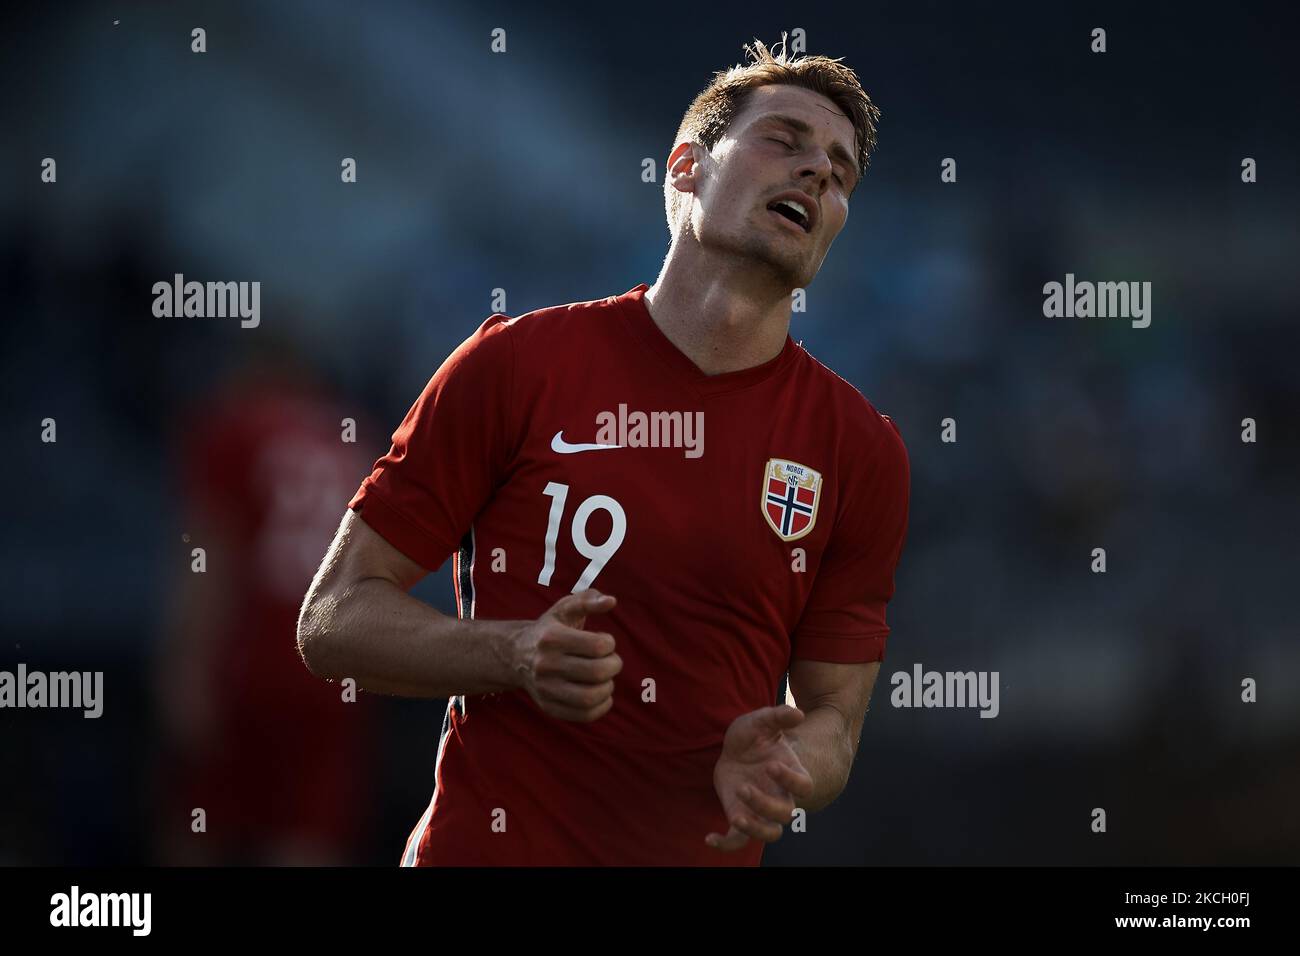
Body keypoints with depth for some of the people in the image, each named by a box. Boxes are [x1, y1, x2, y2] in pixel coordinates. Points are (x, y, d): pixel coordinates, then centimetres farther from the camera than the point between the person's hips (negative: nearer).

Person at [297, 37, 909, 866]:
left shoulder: (862, 449, -1)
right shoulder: (516, 363, -6)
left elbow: (834, 716, 4)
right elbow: (334, 620, -5)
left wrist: (777, 767, -18)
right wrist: (515, 656, -21)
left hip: (706, 852, 3)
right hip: (485, 846, -3)